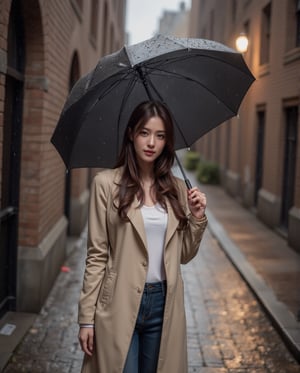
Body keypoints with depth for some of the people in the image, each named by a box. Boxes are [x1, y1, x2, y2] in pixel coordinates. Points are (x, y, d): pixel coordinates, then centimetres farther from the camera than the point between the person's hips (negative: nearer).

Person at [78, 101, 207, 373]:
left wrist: (197, 218, -4)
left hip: (164, 303, 4)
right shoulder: (107, 183, -5)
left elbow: (184, 255, 11)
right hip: (120, 303, -4)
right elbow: (97, 255, -5)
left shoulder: (177, 189, 6)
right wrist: (87, 316, -7)